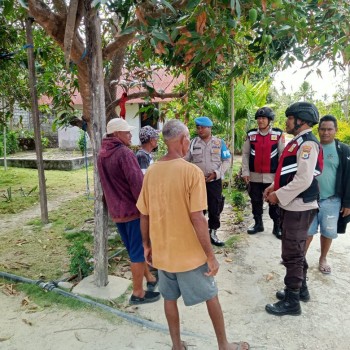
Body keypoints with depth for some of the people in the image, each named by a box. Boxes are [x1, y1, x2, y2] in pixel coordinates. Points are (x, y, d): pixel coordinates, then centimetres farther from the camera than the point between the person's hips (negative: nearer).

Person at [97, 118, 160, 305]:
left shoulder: (101, 155, 8)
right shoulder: (124, 153, -19)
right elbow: (137, 183, -24)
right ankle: (138, 293, 18)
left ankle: (150, 279, 38)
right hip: (133, 209, -8)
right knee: (138, 251, 5)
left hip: (116, 211, 9)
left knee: (135, 250, 21)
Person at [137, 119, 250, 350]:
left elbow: (144, 216, 2)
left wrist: (147, 245, 15)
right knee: (211, 297, 17)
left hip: (161, 251, 5)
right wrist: (211, 255, -12)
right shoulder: (192, 171, -19)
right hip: (189, 252, -4)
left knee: (170, 298, 21)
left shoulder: (151, 172, -3)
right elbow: (197, 219, -21)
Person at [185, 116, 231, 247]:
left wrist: (216, 173, -11)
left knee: (215, 209, 7)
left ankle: (212, 234, 25)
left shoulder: (219, 142, 2)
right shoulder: (193, 142, 3)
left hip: (215, 182, 0)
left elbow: (227, 161, 1)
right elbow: (185, 160, 4)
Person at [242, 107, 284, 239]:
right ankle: (258, 224, 29)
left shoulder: (278, 134, -2)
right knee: (256, 202, 13)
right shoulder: (251, 134, 4)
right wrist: (245, 172, 0)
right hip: (254, 176, 3)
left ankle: (277, 227, 19)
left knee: (275, 203, 5)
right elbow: (245, 154, 6)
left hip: (272, 176, -2)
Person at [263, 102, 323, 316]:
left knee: (292, 255, 0)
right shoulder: (298, 142, 13)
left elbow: (304, 180, -26)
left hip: (299, 208, -10)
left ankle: (292, 302, 13)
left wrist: (279, 196, -17)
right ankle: (301, 287, 38)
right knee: (297, 251, 21)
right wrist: (275, 187, 7)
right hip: (293, 206, 10)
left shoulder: (307, 144, -18)